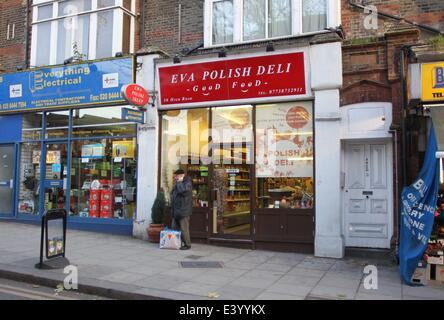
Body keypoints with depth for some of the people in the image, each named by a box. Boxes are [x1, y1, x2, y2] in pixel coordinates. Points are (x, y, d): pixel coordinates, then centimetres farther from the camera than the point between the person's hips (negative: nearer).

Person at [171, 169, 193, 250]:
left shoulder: (188, 183, -9)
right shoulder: (177, 184, 19)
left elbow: (182, 190, -29)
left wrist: (179, 182, -14)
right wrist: (172, 211, 19)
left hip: (183, 211, -9)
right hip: (176, 211, 9)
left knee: (184, 229, -5)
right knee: (175, 228, 12)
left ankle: (187, 244, 3)